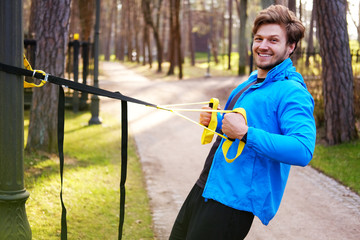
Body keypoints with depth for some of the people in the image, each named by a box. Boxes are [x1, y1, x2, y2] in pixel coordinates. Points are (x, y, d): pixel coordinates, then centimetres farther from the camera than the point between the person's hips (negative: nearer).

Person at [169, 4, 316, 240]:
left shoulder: (292, 92, -16)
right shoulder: (253, 81, 14)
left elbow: (303, 151, -30)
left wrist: (246, 133, -31)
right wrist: (216, 121, 8)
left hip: (232, 201, -9)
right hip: (205, 187, 10)